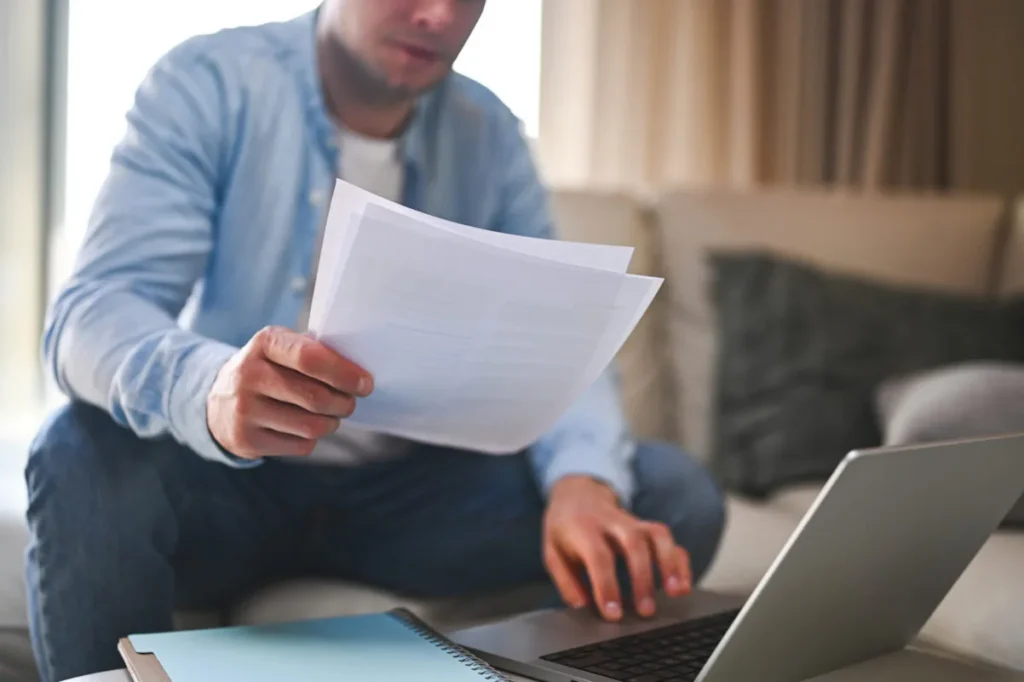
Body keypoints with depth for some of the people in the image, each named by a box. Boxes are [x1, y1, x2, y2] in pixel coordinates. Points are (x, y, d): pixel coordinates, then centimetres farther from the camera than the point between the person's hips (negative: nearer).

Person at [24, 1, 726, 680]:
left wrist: (584, 478, -29)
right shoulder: (207, 85, -11)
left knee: (677, 492, -14)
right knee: (87, 456, -34)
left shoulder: (487, 133, 0)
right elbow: (90, 315, -22)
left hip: (409, 490, 3)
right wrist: (208, 391, -46)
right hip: (222, 482, -2)